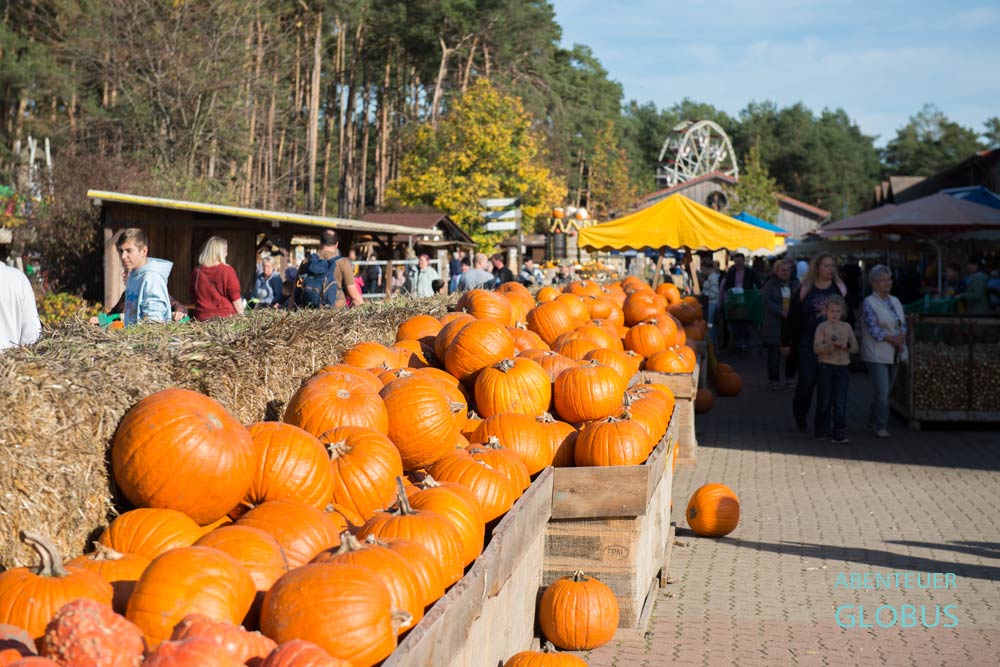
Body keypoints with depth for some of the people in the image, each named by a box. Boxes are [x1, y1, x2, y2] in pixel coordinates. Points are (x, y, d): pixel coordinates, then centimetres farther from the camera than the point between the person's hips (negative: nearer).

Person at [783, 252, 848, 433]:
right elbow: (792, 318, 4)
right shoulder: (804, 290, 1)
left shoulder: (840, 289, 7)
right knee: (806, 381, -3)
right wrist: (786, 342, 3)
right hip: (808, 345, -2)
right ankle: (800, 415, 20)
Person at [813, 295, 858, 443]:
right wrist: (831, 345, -24)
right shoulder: (822, 327, -1)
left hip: (842, 366, 2)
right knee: (825, 400, 6)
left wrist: (846, 345, -11)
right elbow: (816, 348, -10)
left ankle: (839, 433, -3)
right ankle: (822, 429, 20)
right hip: (826, 366, -2)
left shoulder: (846, 327, 10)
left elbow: (855, 346, 9)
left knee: (840, 402, -3)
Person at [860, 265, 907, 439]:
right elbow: (874, 330, -14)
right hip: (877, 354, -7)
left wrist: (901, 338, -7)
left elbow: (903, 325, 13)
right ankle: (880, 426, -4)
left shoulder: (895, 301, 14)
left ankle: (872, 420, 25)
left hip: (893, 353, 7)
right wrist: (894, 340, -12)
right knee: (882, 392, -11)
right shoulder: (868, 303, -7)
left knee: (886, 390, 10)